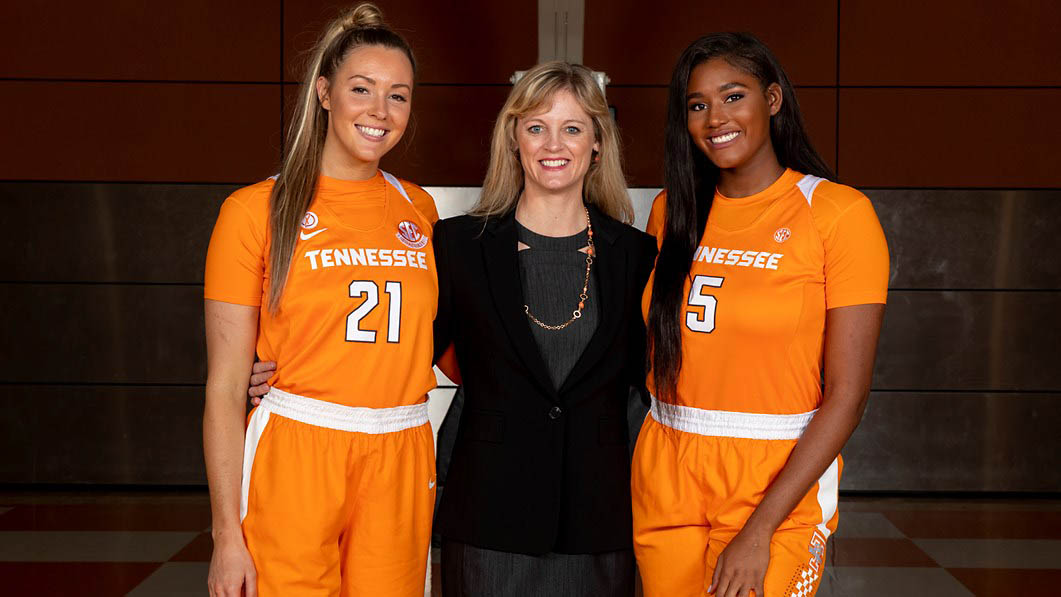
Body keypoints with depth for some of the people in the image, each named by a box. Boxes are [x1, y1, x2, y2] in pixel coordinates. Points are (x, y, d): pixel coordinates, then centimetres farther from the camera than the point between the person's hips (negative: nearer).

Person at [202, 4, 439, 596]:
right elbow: (225, 386, -4)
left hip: (401, 463, 4)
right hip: (294, 457, -3)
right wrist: (228, 533, -9)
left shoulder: (418, 209, 10)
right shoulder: (256, 210, -2)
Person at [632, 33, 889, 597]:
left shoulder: (839, 212, -10)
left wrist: (759, 532, -18)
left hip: (777, 482, -4)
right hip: (665, 475, 4)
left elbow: (847, 395, -14)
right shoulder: (671, 211, 6)